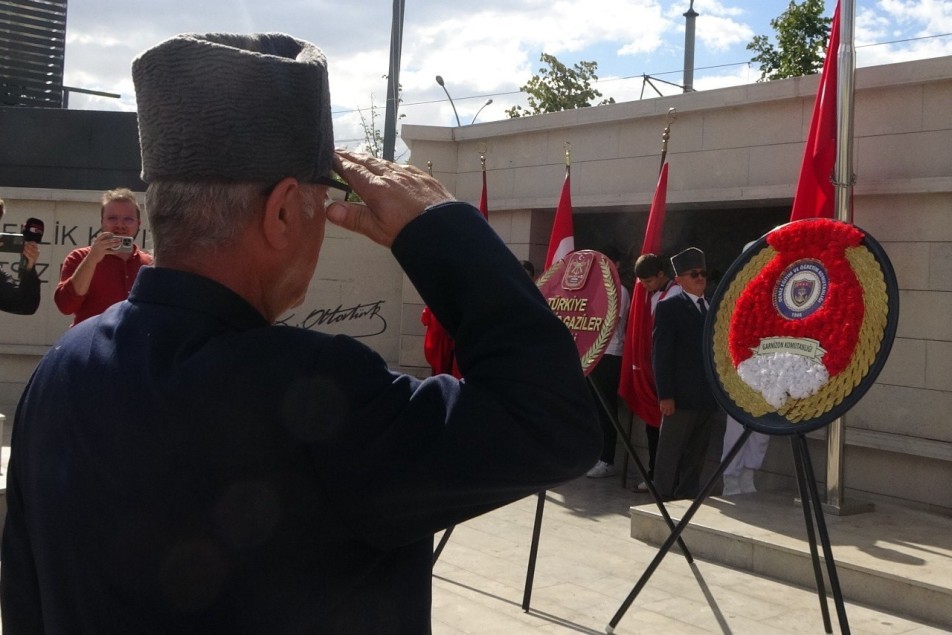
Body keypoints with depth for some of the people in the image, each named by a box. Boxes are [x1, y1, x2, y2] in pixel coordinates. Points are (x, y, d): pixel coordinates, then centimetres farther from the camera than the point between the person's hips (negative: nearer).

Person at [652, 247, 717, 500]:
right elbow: (660, 353, -9)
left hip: (706, 394, 6)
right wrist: (665, 394, -14)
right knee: (670, 452, 2)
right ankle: (664, 497, 11)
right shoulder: (669, 307, -4)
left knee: (696, 452, 13)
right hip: (681, 394, -6)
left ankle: (689, 497, 23)